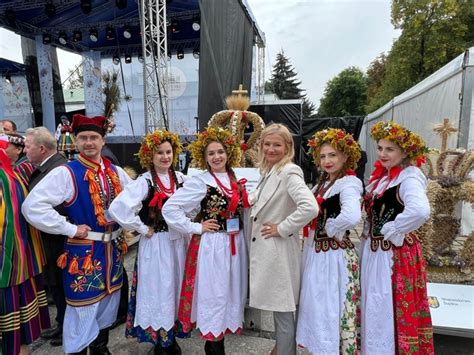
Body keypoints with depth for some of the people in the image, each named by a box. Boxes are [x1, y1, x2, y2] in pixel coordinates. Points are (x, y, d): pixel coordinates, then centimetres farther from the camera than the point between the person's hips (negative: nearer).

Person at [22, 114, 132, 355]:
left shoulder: (115, 172, 3)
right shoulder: (66, 173, -14)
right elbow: (32, 206, -22)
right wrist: (70, 229, -19)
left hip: (113, 248, 6)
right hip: (83, 251, -6)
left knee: (108, 304, 21)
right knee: (83, 309, 5)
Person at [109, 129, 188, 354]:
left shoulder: (180, 178, 2)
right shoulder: (144, 181, -15)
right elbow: (118, 208, -26)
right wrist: (143, 229, -17)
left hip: (178, 241, 5)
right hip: (156, 244, -5)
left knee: (175, 288, 17)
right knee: (159, 290, 7)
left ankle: (171, 336, 37)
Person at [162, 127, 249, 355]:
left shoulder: (235, 179, 6)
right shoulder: (200, 182, -12)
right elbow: (169, 208, -17)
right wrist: (196, 227, -14)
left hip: (235, 244, 6)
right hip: (211, 245, -6)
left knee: (231, 293, 16)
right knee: (213, 295, 5)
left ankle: (221, 336, 36)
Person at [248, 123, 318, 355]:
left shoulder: (289, 172, -18)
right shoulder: (268, 171, 9)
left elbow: (310, 208, -30)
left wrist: (282, 228, -21)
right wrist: (251, 200, 4)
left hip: (279, 250, -9)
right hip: (265, 248, 9)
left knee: (283, 310, 6)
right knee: (276, 306, 24)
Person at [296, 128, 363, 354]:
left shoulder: (348, 183, -15)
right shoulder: (322, 183, 11)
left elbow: (352, 216, -34)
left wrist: (330, 229, -19)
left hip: (334, 255, -8)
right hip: (315, 252, 8)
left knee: (331, 309, 5)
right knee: (316, 307, 19)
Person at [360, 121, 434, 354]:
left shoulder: (409, 178, -16)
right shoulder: (380, 176, 8)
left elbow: (420, 211, -36)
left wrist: (391, 230, -23)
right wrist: (367, 239, 6)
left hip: (396, 254, -8)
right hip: (372, 252, 8)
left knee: (389, 312, 4)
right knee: (373, 311, 19)